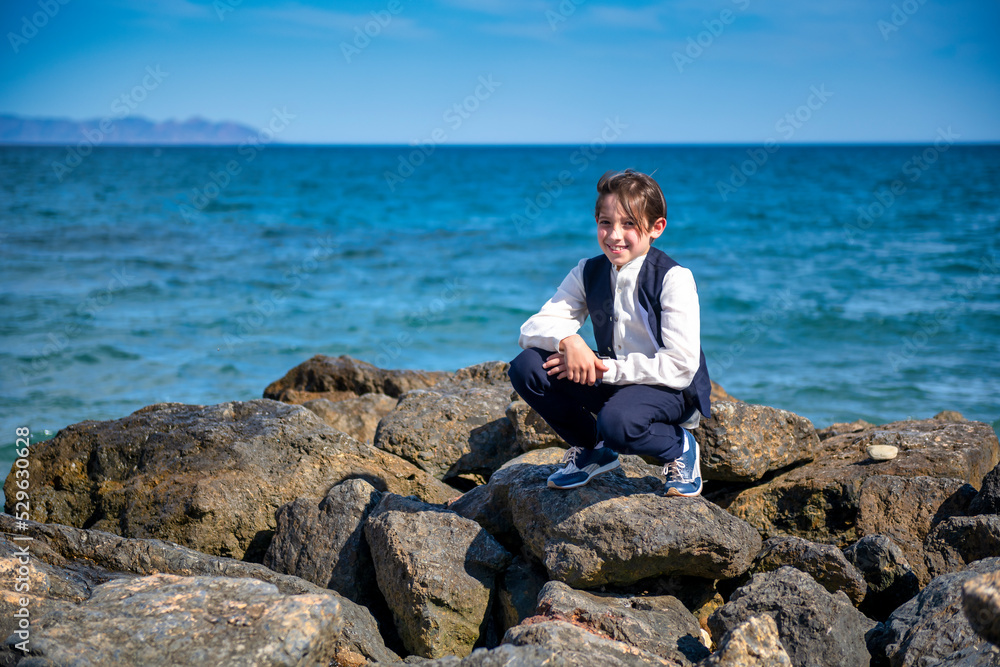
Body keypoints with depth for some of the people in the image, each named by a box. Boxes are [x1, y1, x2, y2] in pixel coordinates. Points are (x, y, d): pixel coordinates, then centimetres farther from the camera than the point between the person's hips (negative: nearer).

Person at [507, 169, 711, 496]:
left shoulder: (674, 278, -17)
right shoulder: (588, 273, -1)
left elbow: (681, 366, -22)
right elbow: (532, 329, -5)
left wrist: (608, 369, -25)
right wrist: (568, 340, -28)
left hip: (670, 389, -6)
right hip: (612, 382, 6)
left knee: (617, 423, -38)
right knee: (526, 367, -13)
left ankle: (680, 447, -2)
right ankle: (592, 449, 8)